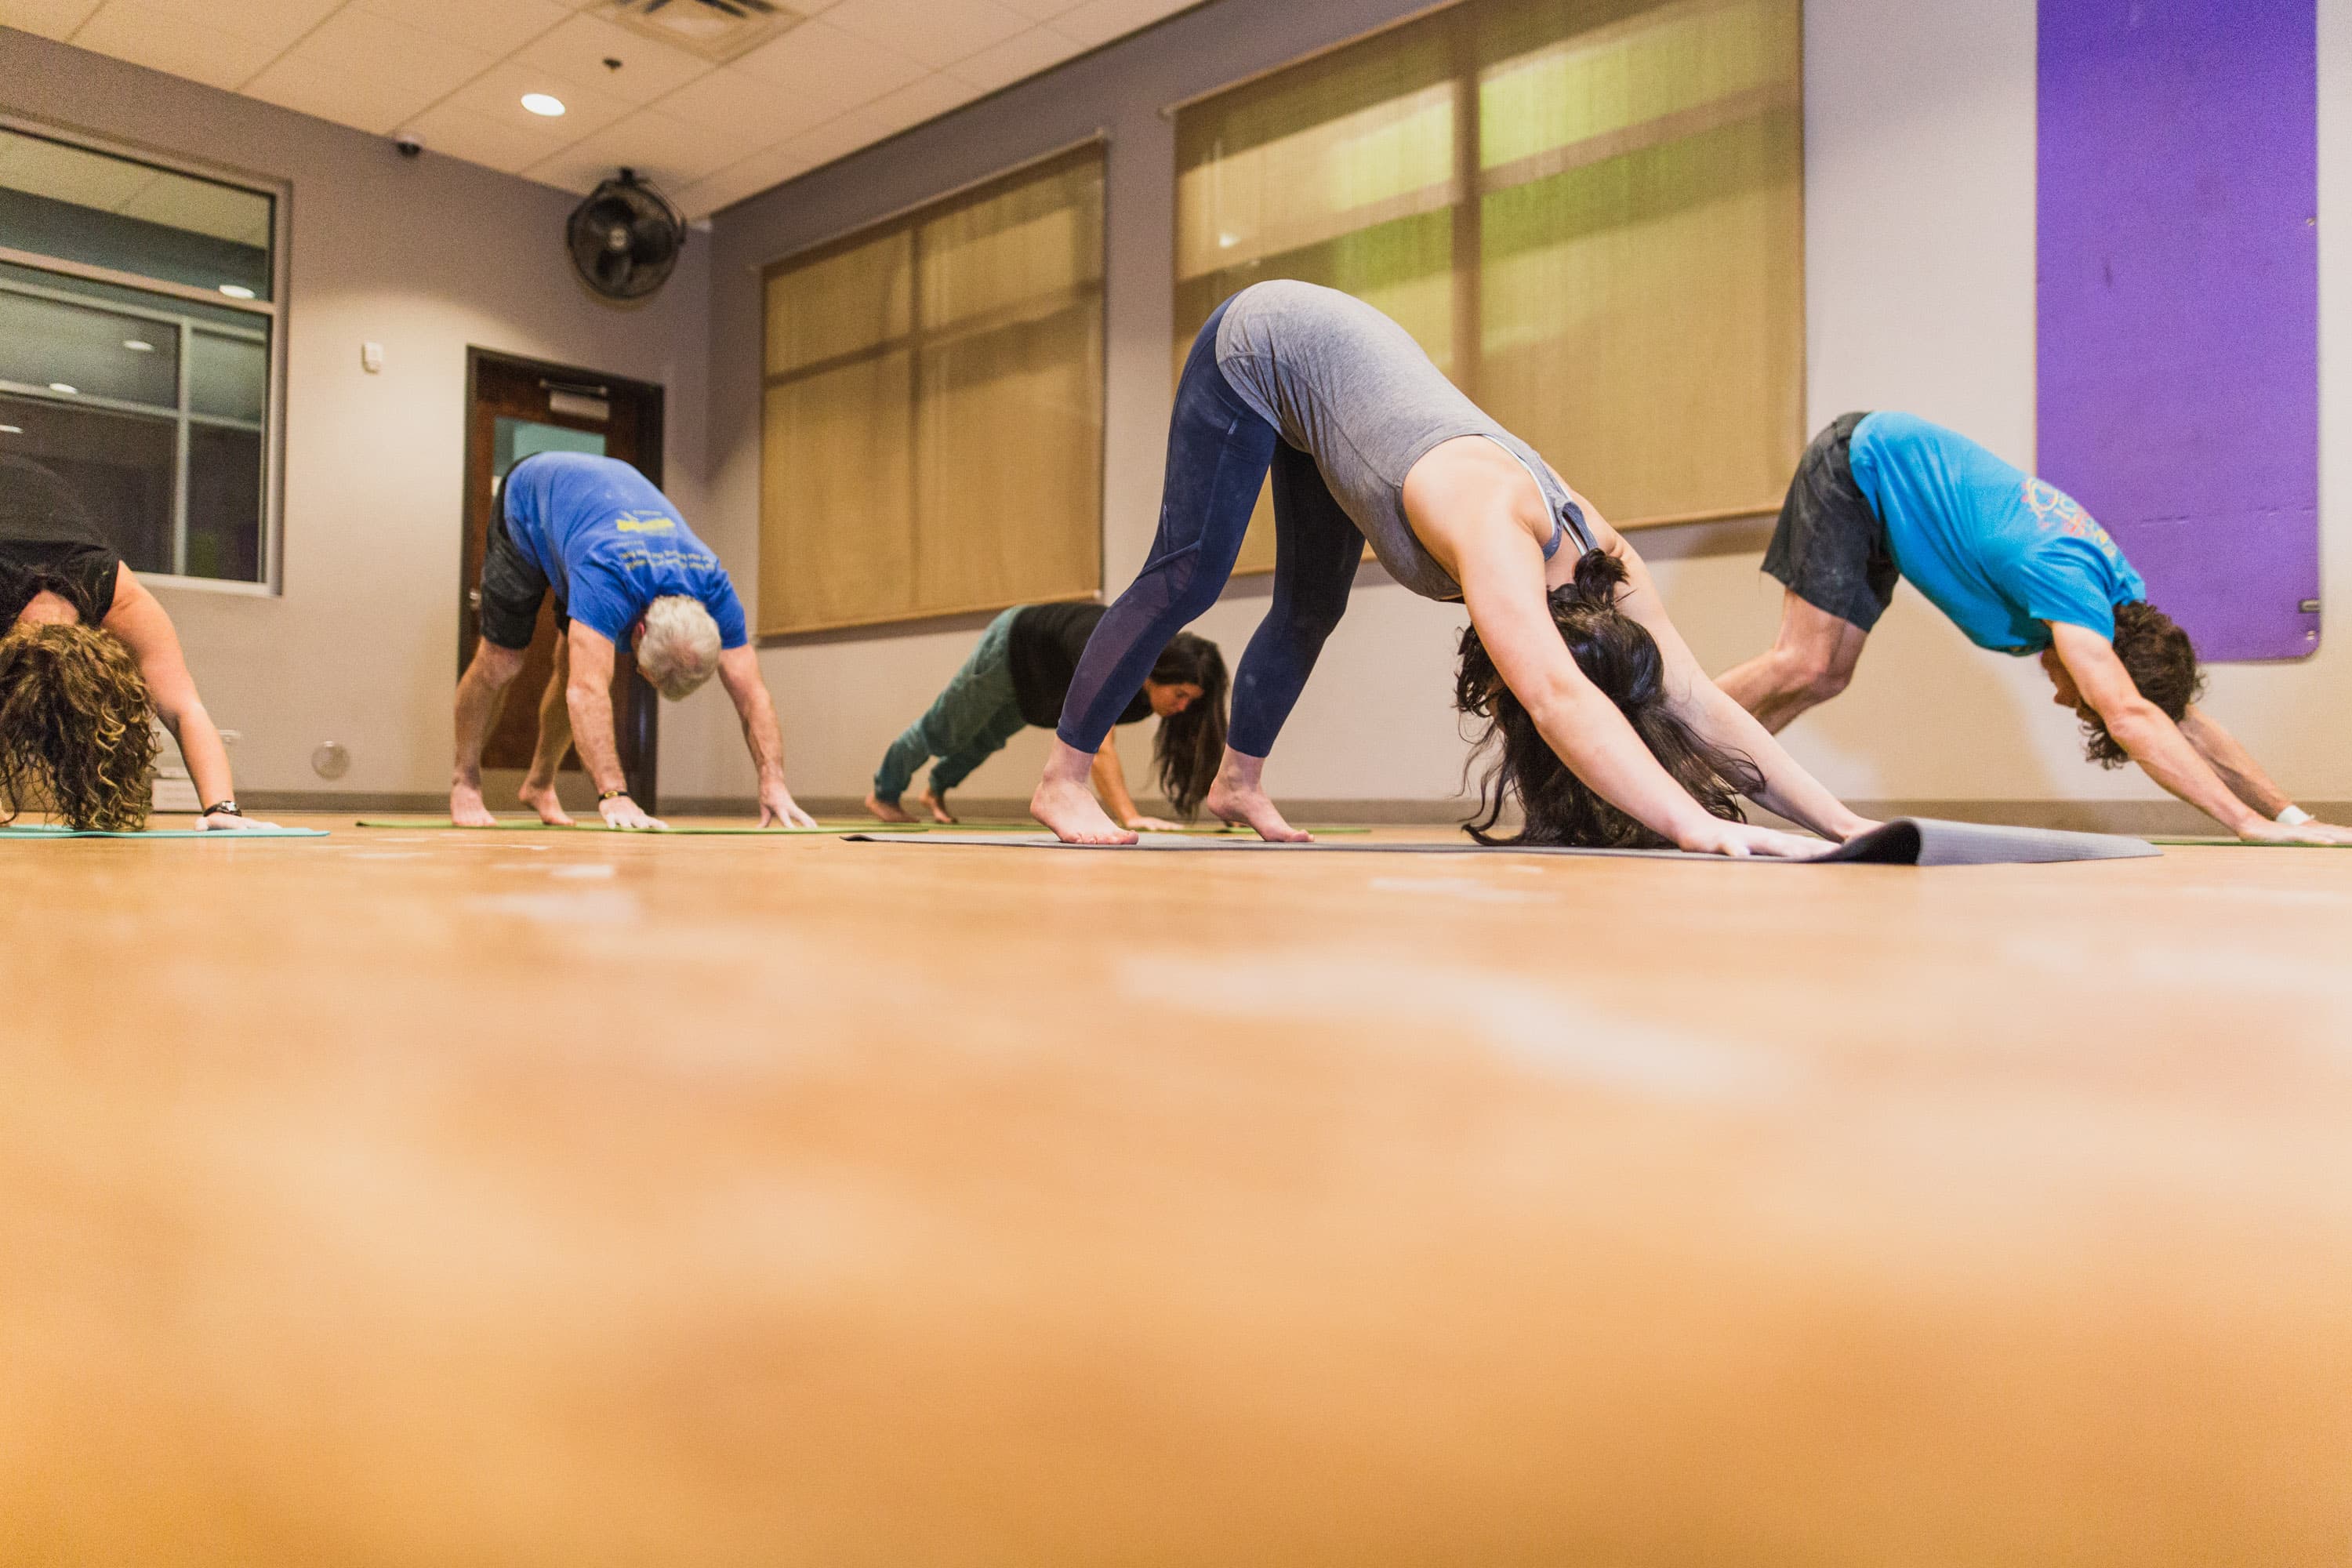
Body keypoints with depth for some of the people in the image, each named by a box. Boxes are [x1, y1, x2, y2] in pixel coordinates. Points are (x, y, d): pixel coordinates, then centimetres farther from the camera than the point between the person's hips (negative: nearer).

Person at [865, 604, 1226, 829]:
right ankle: (884, 794, 46)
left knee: (988, 738, 30)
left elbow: (1196, 749, -24)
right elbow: (1100, 749, -59)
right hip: (1010, 647, -6)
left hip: (1040, 674, 6)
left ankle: (936, 791, 60)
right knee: (945, 731, 19)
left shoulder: (1169, 671, -29)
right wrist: (1130, 818, -68)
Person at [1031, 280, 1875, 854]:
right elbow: (1557, 697, -55)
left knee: (1311, 607, 8)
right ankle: (1062, 781, -1)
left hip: (1335, 356, 7)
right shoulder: (1494, 529, -40)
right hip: (1262, 347, -7)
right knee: (1187, 578, -11)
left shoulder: (1596, 552, -19)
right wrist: (1696, 826, -62)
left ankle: (1238, 781, 25)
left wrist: (1843, 822, -26)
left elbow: (1697, 701, -19)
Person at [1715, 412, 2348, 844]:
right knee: (1803, 664, -18)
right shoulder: (2070, 583, -33)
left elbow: (2186, 718, -2)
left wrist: (2291, 813, -8)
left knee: (1826, 678, 2)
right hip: (1857, 465, -8)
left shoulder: (2121, 591, -8)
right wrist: (2249, 822, -44)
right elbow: (2130, 716, -43)